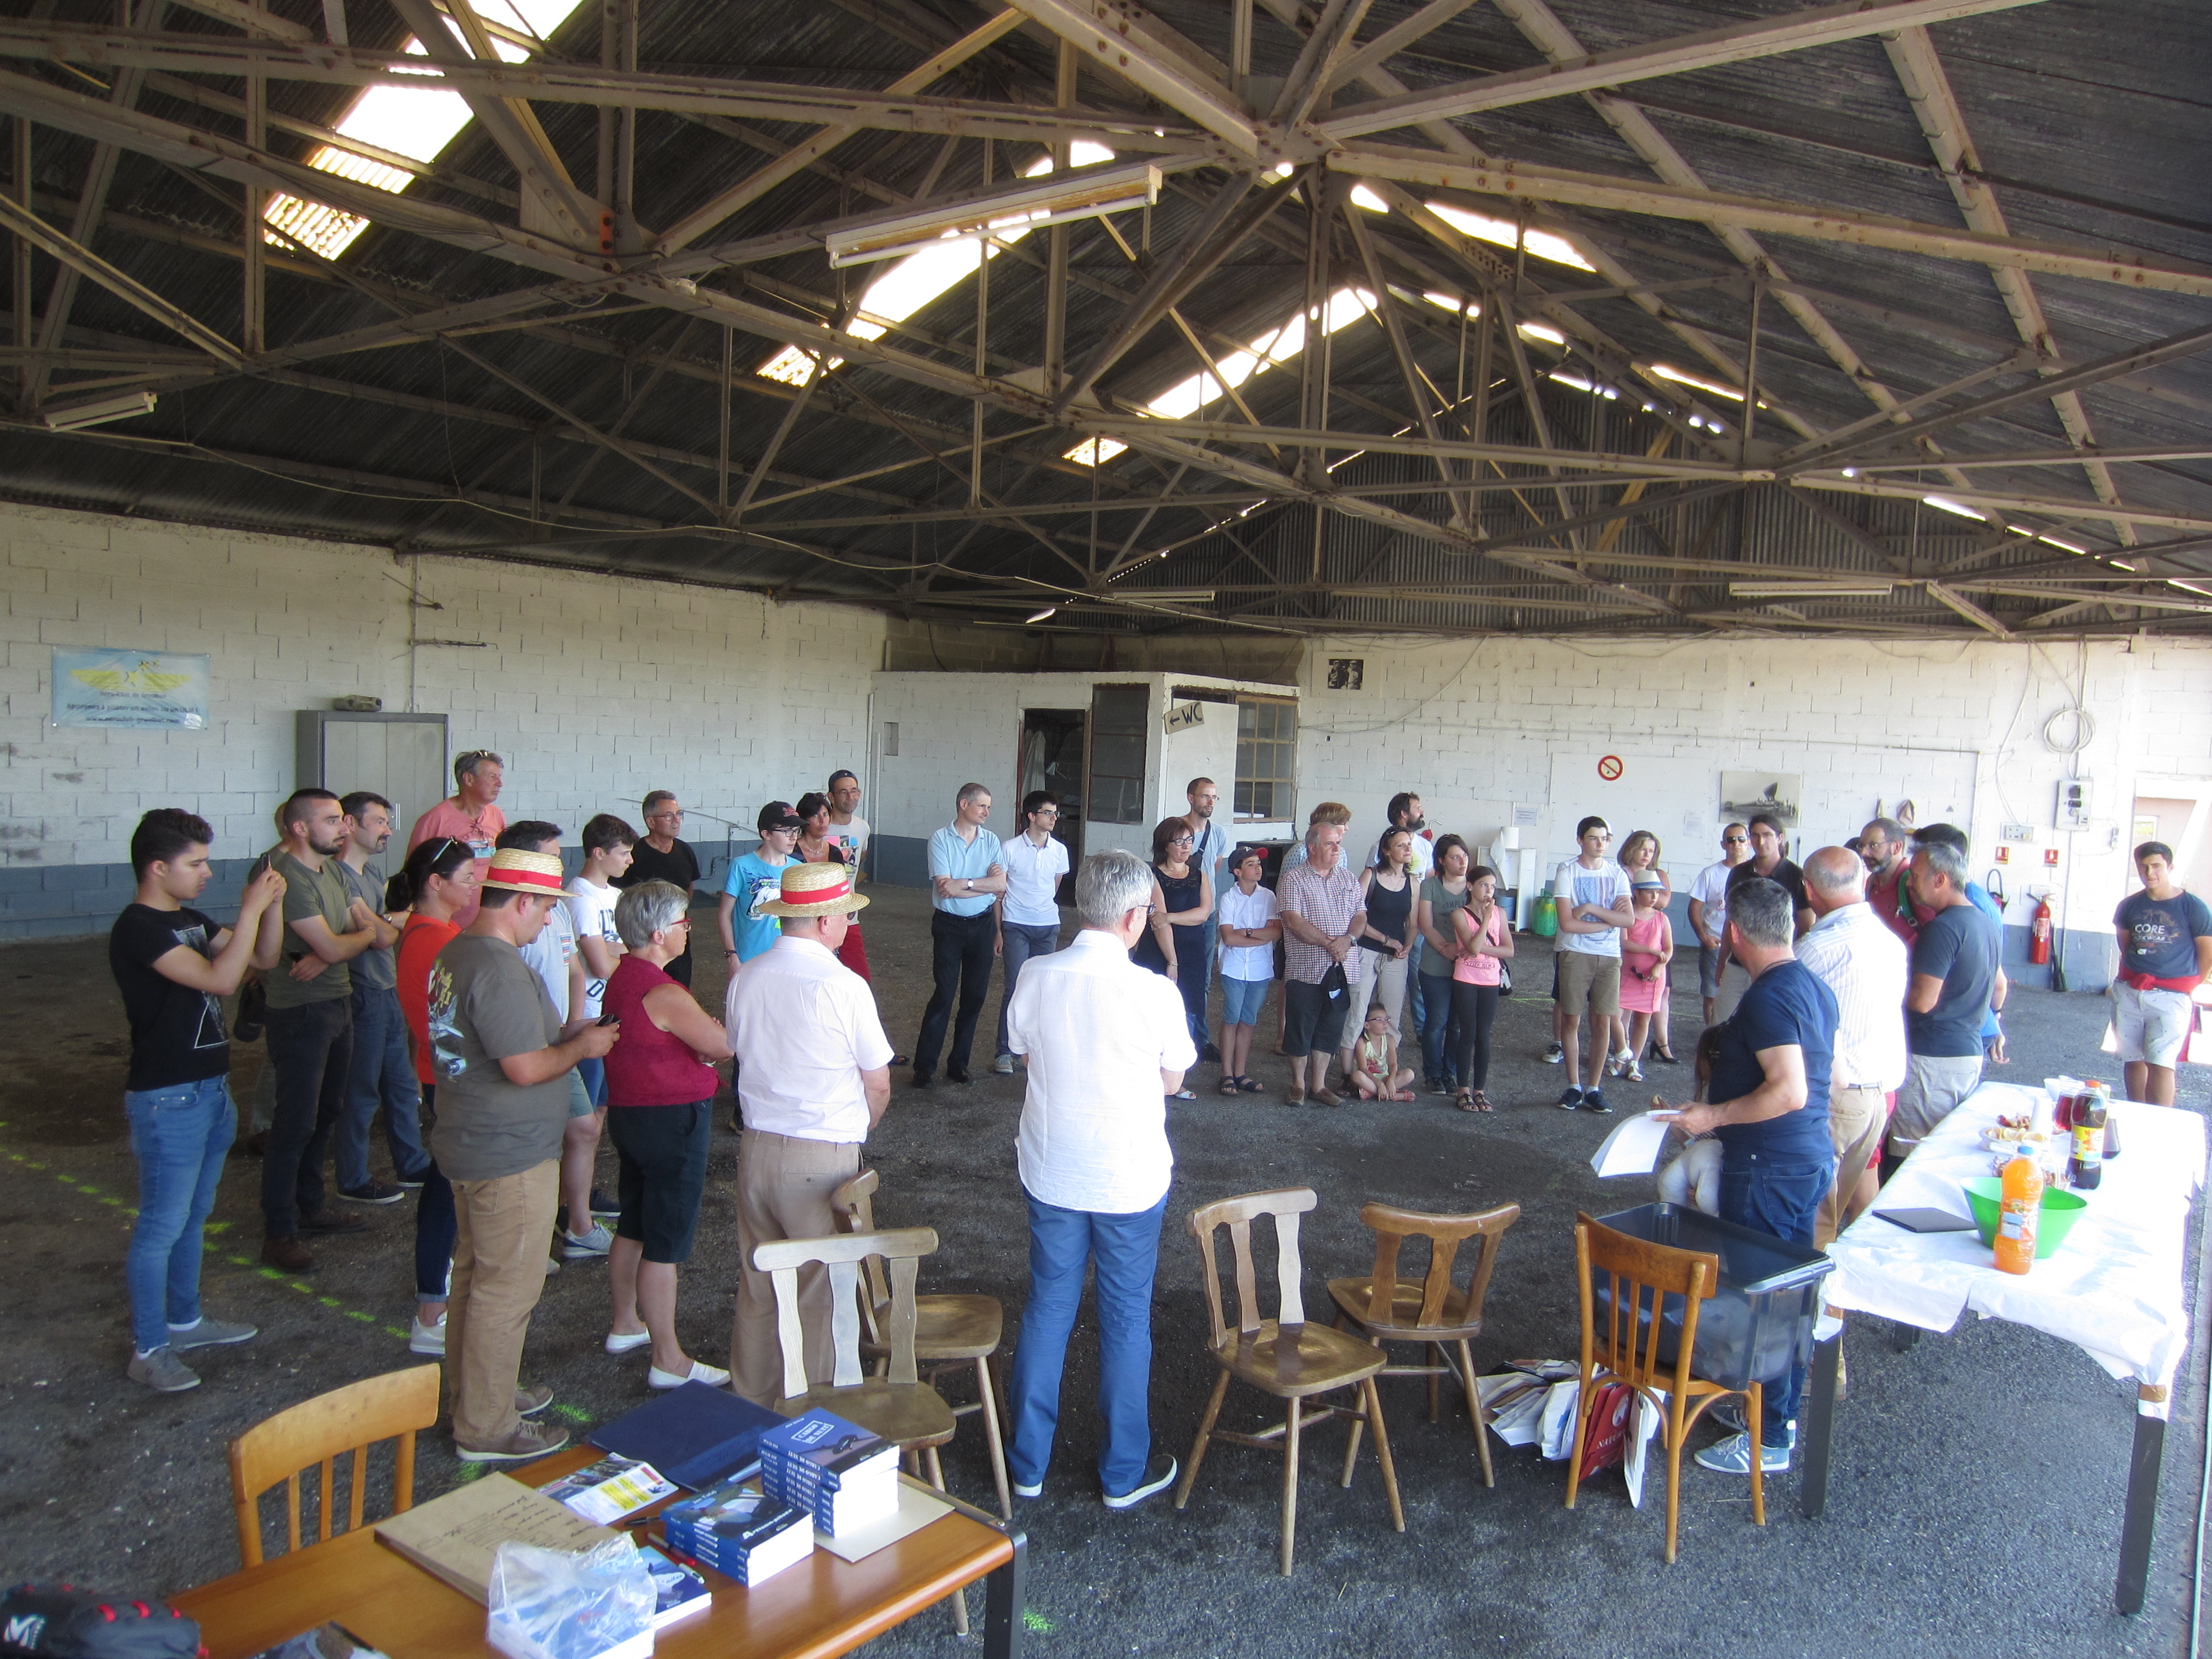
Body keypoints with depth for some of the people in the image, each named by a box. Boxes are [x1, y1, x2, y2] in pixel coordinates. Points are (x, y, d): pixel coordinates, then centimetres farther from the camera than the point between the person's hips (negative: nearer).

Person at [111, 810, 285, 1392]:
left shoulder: (190, 920, 9)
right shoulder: (138, 929, -19)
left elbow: (263, 958, 12)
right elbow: (221, 978, -28)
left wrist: (273, 905, -3)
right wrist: (250, 908, -23)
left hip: (209, 1088, 9)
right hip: (167, 1098, -9)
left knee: (194, 1216, 20)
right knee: (162, 1225, 1)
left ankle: (184, 1320, 34)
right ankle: (148, 1349, 12)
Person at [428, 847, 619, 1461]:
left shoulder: (455, 954, 8)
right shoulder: (501, 971, -25)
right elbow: (527, 1068, -27)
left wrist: (570, 1037, 11)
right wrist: (582, 1046, -10)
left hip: (467, 1144, 11)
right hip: (510, 1157, -11)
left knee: (474, 1275, 22)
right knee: (506, 1291, 1)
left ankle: (472, 1393, 37)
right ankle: (486, 1429, 12)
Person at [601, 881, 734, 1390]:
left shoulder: (620, 978, 5)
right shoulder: (666, 995, -25)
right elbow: (725, 1046, -20)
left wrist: (699, 1045, -3)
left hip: (627, 1113, 10)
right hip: (671, 1121, -10)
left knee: (632, 1228, 23)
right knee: (665, 1246, -1)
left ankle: (625, 1325, 39)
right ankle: (668, 1361, 8)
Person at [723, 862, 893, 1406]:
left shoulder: (745, 979, 0)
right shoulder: (844, 985, -16)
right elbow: (878, 1085, -8)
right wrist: (854, 1133, 11)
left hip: (756, 1149, 6)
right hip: (823, 1157, -6)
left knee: (756, 1285, 19)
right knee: (820, 1293, 8)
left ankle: (750, 1400, 33)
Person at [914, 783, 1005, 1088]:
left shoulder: (992, 841, 5)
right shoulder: (940, 839, -6)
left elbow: (1001, 885, -7)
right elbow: (944, 888, -16)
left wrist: (964, 884, -16)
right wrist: (984, 883, -11)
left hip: (982, 925, 4)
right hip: (949, 925, -4)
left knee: (975, 996, 7)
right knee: (943, 995, -5)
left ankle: (959, 1063, 19)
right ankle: (925, 1066, 3)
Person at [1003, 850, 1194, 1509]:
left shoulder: (1036, 978, -10)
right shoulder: (1155, 993, -19)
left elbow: (1027, 1054, 4)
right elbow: (1171, 1081, -5)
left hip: (1051, 1173, 3)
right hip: (1131, 1179, -3)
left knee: (1047, 1308, 18)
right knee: (1126, 1319, 13)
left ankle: (1028, 1461, 30)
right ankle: (1124, 1472, 28)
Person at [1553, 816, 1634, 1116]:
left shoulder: (1617, 874, 5)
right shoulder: (1567, 871, -4)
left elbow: (1629, 920, -6)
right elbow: (1567, 923, -13)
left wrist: (1591, 909, -14)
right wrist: (1610, 920, -9)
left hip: (1609, 957, 3)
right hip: (1575, 954, -2)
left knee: (1603, 1023, 2)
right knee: (1572, 1021, 2)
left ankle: (1594, 1089, 12)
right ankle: (1574, 1086, 14)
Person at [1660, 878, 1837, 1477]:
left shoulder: (1768, 998, -21)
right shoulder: (1816, 988, 9)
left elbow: (1790, 1091, -27)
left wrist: (1713, 1117, -18)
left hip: (1769, 1169, -10)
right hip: (1813, 1158, 10)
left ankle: (1768, 1439, 9)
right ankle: (1780, 1410, 31)